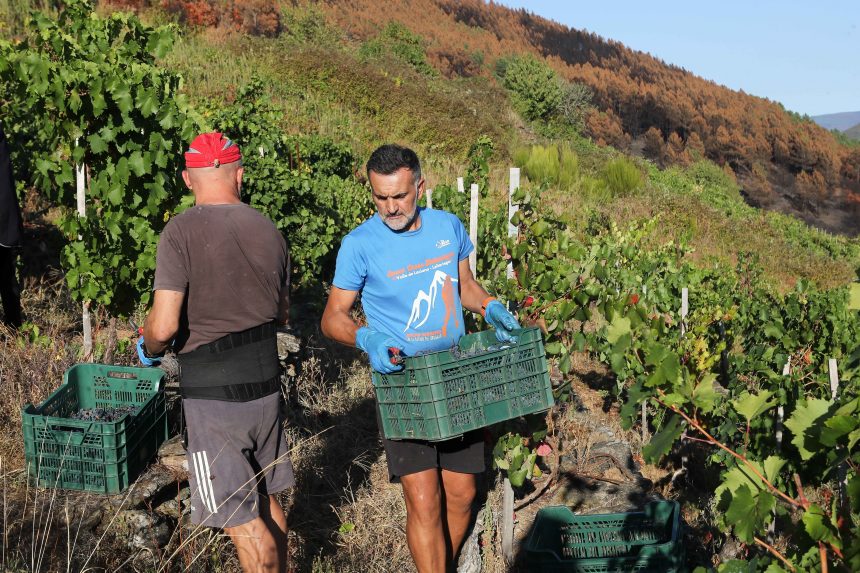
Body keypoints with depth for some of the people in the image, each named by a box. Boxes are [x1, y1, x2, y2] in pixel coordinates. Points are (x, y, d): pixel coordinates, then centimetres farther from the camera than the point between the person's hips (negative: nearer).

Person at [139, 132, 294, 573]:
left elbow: (164, 326, -19)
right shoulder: (269, 231, 3)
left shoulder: (181, 232, -14)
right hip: (266, 381, 6)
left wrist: (148, 349, 2)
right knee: (268, 500, 21)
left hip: (213, 392, -6)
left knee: (242, 519, 4)